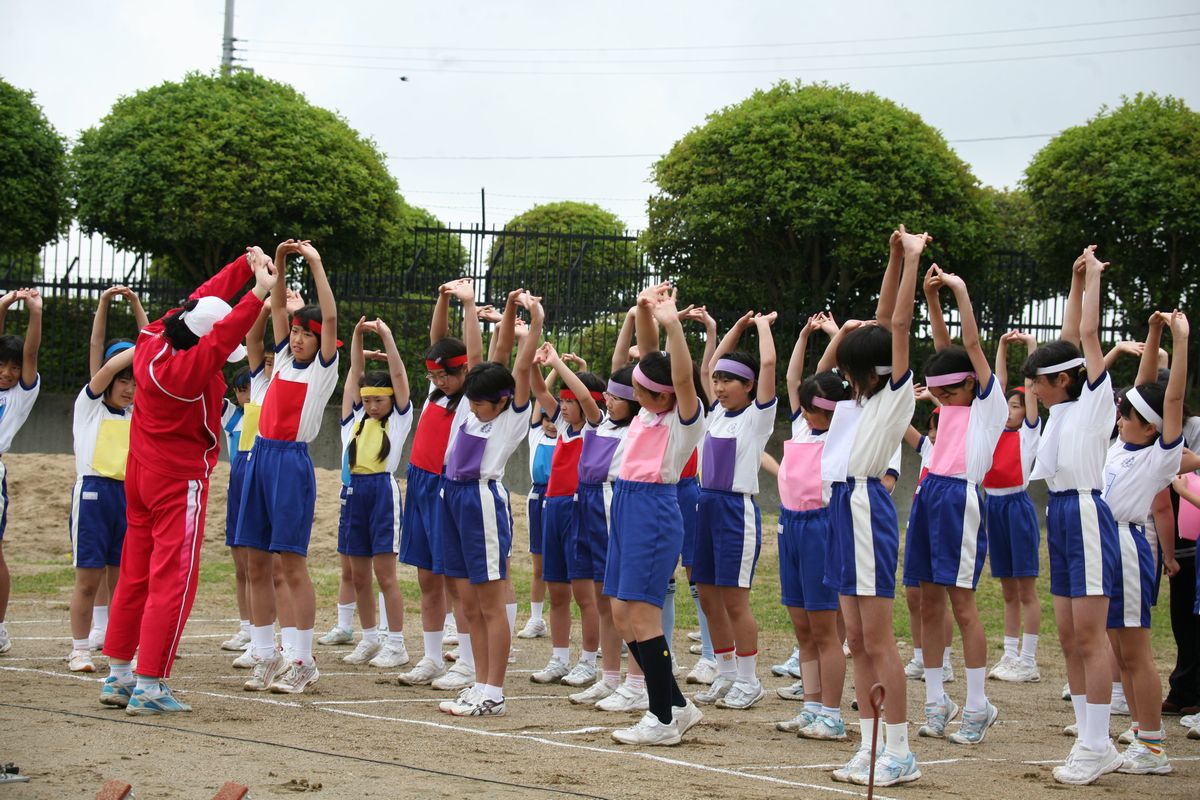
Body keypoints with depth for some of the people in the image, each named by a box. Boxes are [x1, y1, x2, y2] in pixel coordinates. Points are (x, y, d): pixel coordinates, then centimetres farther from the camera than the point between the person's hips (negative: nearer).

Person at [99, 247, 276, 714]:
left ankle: (118, 675, 20)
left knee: (135, 575, 14)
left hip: (142, 471, 9)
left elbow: (204, 298, 4)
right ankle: (149, 687, -6)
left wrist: (246, 265, 2)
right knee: (172, 580, -4)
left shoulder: (153, 339, -3)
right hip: (180, 479, -9)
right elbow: (222, 340, -40)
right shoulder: (186, 369, -26)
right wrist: (259, 293, -44)